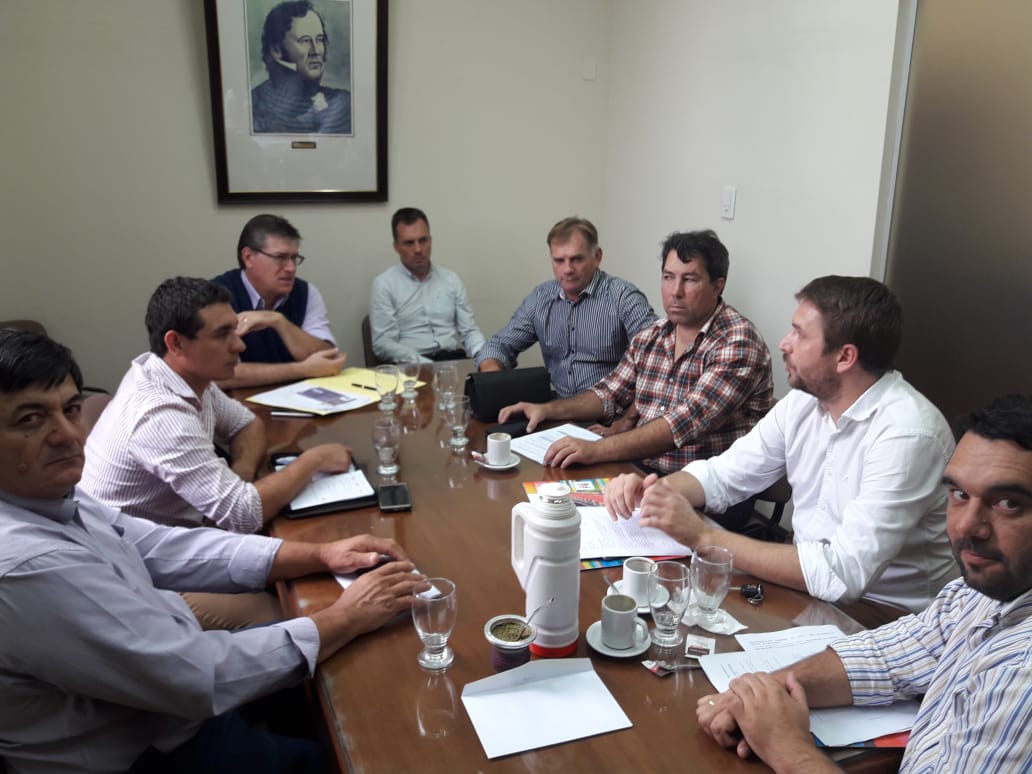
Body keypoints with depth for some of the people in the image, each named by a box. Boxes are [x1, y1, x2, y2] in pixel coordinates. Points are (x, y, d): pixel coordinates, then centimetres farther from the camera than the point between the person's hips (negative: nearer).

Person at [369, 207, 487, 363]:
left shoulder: (451, 279, 15)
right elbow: (383, 343, -6)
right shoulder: (384, 284, 3)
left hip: (454, 360, 4)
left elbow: (469, 331, 12)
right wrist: (425, 365, -20)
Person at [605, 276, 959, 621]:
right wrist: (651, 489, -14)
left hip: (878, 613, -6)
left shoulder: (907, 434, -25)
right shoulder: (804, 401, -1)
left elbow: (843, 573, -31)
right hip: (810, 582, 6)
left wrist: (702, 536, -30)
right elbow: (722, 475, 7)